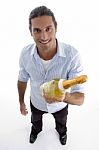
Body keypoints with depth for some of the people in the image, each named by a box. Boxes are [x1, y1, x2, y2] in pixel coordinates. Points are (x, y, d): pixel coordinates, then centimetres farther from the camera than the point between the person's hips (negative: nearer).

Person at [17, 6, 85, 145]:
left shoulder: (72, 55, -37)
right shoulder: (26, 53, -28)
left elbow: (80, 98, -35)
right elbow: (22, 80, -7)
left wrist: (64, 96, -58)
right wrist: (21, 101, 6)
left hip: (60, 105, -1)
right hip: (36, 102, 2)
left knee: (61, 123, 34)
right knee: (35, 120, 35)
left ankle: (62, 132, 71)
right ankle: (36, 130, 72)